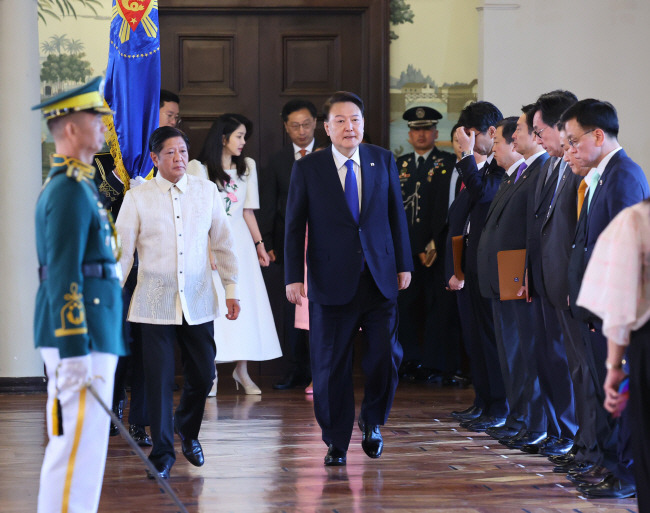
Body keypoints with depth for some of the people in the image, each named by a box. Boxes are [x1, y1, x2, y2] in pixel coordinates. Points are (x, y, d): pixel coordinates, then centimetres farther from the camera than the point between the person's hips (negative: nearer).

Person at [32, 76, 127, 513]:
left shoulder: (71, 185, 17)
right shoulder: (72, 190, -15)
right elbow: (63, 276, -20)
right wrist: (75, 351, -22)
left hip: (86, 333, 11)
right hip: (80, 334, -11)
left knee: (72, 446, 13)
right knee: (78, 447, -9)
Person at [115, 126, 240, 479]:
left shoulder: (206, 191, 6)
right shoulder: (137, 198, 0)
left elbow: (222, 242, 12)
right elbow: (121, 251, 3)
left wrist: (232, 289, 10)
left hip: (198, 301, 2)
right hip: (155, 302, -2)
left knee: (203, 374, 6)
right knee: (159, 380, -3)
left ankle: (187, 428, 35)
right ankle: (162, 453, 10)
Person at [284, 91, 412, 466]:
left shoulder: (383, 161, 6)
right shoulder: (307, 168, 0)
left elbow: (397, 215, 11)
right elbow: (295, 226, 1)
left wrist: (404, 264, 8)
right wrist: (294, 277, -4)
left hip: (379, 278, 2)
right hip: (332, 281, -1)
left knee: (387, 356, -5)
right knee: (332, 366, 3)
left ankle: (373, 420, 23)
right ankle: (336, 443, 17)